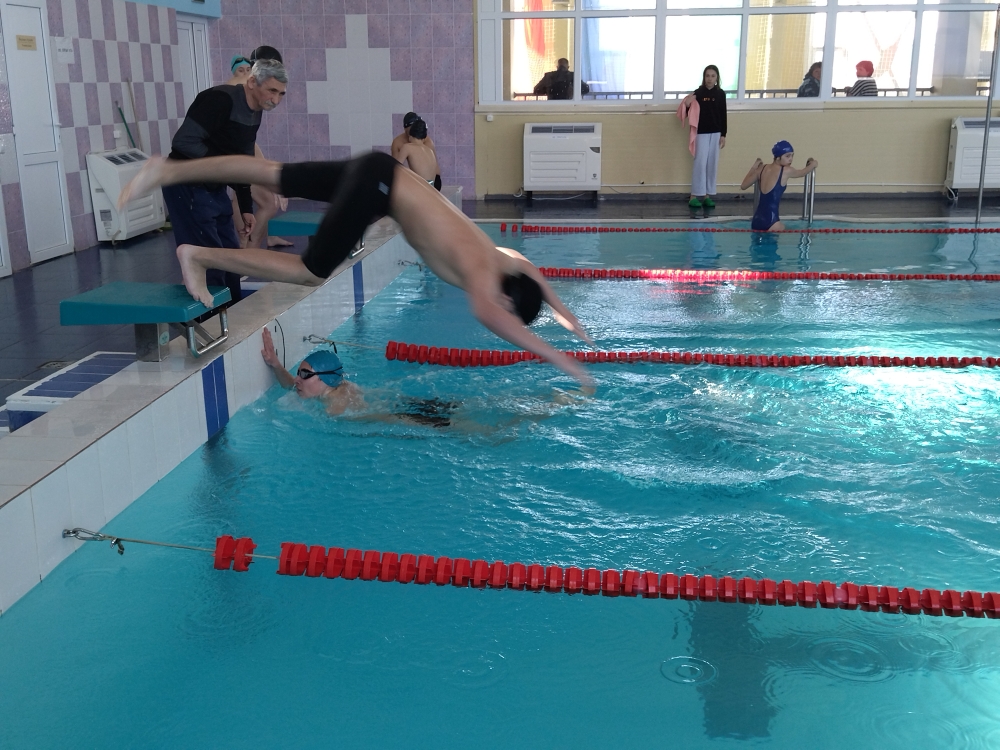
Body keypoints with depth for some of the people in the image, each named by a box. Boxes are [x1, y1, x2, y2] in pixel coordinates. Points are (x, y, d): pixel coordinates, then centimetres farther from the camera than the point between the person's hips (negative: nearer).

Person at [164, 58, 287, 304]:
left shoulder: (254, 112, 8)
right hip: (188, 188, -9)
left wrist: (246, 208, 15)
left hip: (215, 189, 9)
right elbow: (184, 141, -28)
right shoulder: (220, 100, -21)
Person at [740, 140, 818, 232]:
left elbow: (743, 186, 22)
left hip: (756, 221, 7)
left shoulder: (762, 169, 11)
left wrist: (754, 167, 33)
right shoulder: (786, 171, -4)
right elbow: (803, 172, 17)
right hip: (770, 223, -7)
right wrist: (813, 164, 39)